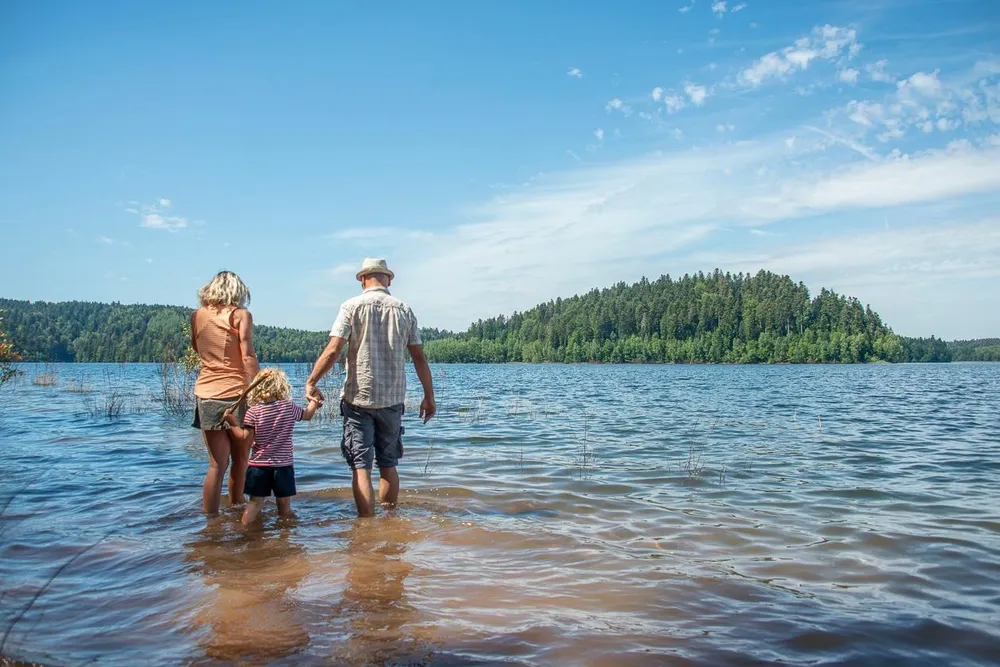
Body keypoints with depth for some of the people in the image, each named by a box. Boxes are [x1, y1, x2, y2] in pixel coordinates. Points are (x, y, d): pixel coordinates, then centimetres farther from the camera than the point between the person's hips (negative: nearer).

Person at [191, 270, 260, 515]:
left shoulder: (197, 315, 8)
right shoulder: (240, 315, -4)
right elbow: (248, 357, -12)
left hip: (206, 394, 4)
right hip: (236, 393, -4)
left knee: (217, 464, 7)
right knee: (240, 459, 15)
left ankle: (210, 518, 5)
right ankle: (236, 505, 29)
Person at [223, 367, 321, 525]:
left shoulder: (252, 412, -8)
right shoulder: (289, 407, -4)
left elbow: (246, 437, -10)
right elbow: (307, 415, 13)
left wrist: (233, 423, 2)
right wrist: (314, 402, 32)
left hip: (258, 465, 0)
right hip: (283, 465, 0)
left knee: (255, 502, 11)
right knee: (284, 504, 8)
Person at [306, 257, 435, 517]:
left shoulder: (352, 306, -3)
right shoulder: (404, 310, 5)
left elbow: (333, 351, -12)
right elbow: (419, 357, 4)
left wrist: (311, 383, -2)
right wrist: (429, 397, 11)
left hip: (358, 398, -3)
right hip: (393, 399, 3)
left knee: (361, 466, 0)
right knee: (389, 464, 15)